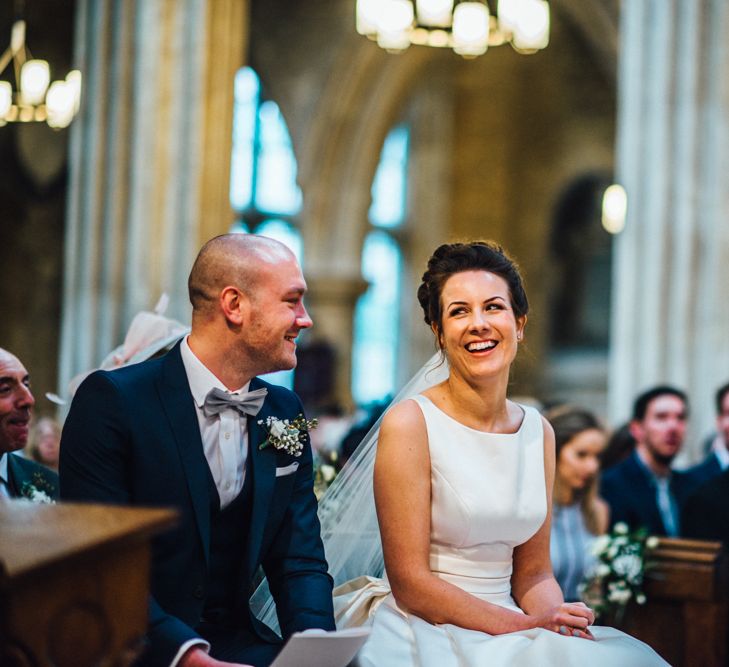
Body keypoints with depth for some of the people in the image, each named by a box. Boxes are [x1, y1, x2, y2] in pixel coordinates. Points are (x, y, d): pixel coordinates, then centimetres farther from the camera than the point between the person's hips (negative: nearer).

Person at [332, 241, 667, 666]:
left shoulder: (538, 432, 8)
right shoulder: (409, 424, -9)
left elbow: (532, 572, 11)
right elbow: (410, 584, -12)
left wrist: (562, 624, -9)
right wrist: (526, 628, -15)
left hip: (508, 627, 5)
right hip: (422, 629, -5)